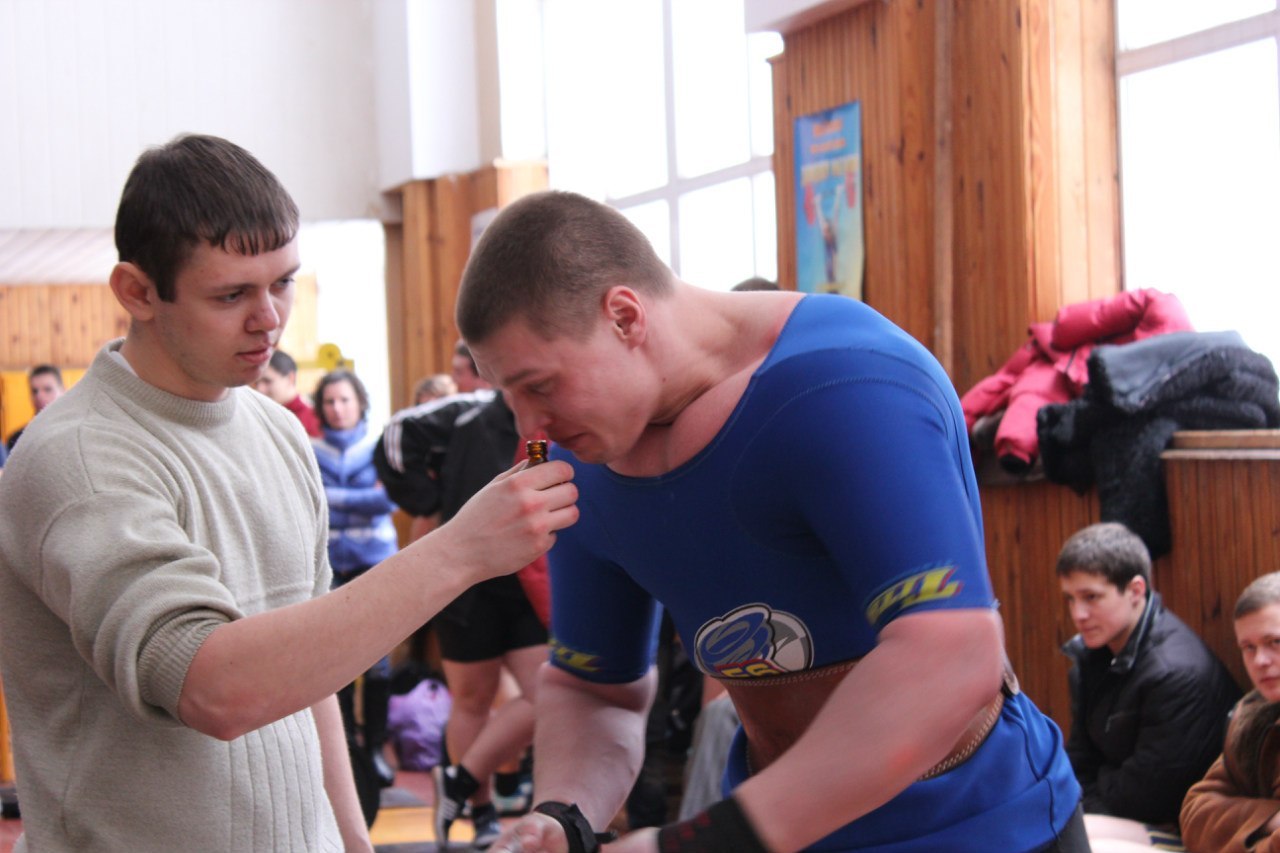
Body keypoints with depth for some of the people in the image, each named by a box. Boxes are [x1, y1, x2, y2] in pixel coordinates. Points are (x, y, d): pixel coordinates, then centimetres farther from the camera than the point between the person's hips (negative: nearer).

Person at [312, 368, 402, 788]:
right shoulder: (312, 451, 6)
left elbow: (388, 500, -7)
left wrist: (338, 500, -9)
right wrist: (367, 498, -11)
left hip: (374, 560, 0)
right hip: (328, 564, 0)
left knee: (376, 658, -2)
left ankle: (375, 747, 8)